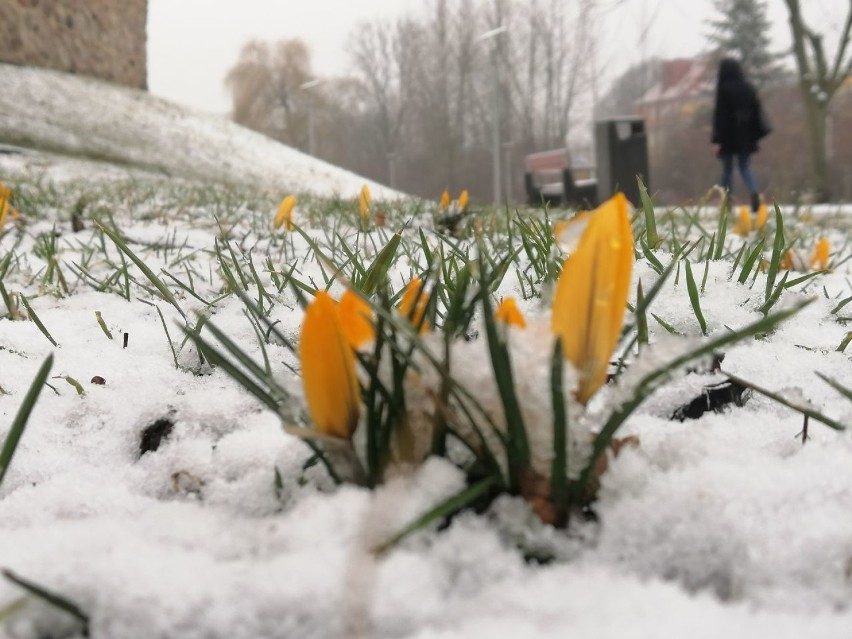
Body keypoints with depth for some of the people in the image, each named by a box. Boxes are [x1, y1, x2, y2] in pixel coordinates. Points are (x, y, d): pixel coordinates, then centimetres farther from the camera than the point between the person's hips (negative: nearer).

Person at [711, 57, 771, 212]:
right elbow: (757, 111, 6)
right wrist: (756, 133, 13)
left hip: (728, 135, -4)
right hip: (746, 136, 4)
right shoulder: (749, 87, 3)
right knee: (745, 167, 9)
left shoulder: (724, 89, -11)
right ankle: (755, 192, -18)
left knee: (727, 169, 11)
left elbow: (719, 114, -12)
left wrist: (717, 140, -11)